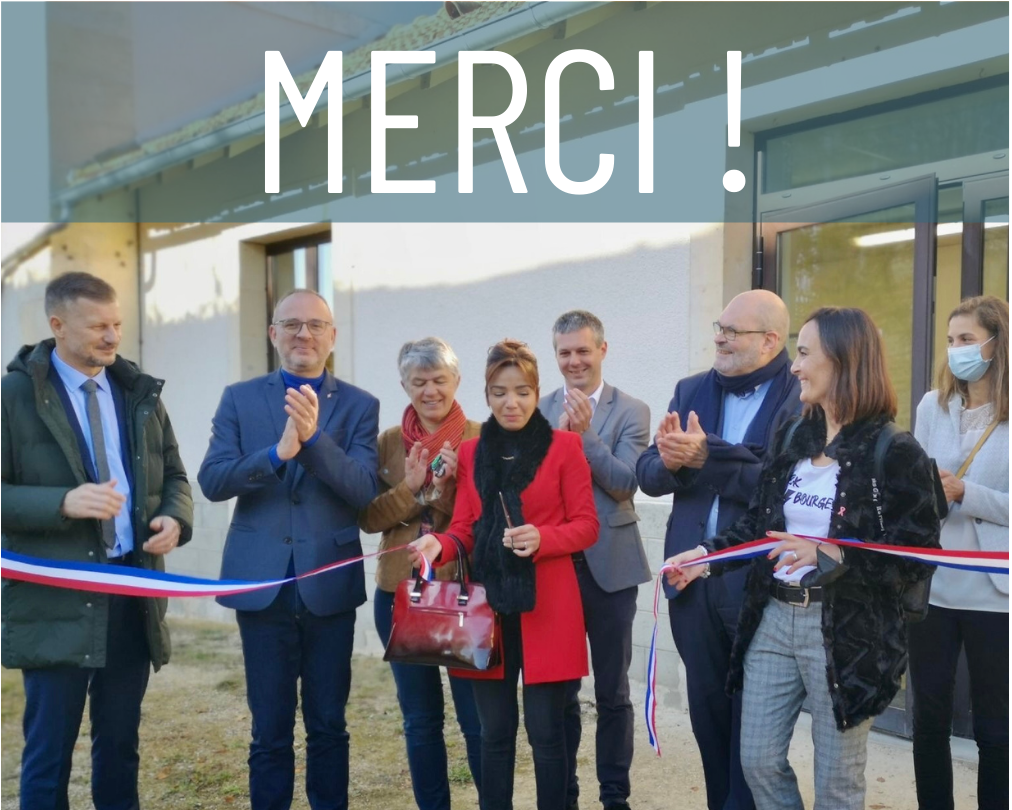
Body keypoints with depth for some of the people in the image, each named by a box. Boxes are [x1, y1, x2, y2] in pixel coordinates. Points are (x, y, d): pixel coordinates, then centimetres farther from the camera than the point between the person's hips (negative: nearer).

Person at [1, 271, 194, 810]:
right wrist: (63, 502, -23)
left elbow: (173, 474, 15)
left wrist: (174, 518, -6)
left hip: (133, 589, 4)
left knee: (121, 744, 17)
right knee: (49, 751, 6)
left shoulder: (140, 392, 9)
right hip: (55, 597, -4)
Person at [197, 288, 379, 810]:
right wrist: (278, 453, -22)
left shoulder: (359, 406, 1)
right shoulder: (240, 399, 4)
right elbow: (211, 480, -7)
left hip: (329, 585, 0)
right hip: (262, 584, 1)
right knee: (270, 731, 10)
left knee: (328, 726, 12)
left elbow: (364, 490, -10)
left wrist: (313, 438, -24)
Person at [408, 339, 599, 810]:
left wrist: (541, 538, -20)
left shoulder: (564, 446, 0)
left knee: (545, 730, 2)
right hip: (488, 605, 3)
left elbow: (586, 526, -2)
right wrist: (440, 545, -12)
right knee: (494, 731, 10)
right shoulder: (471, 452, 11)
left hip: (546, 607, -3)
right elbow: (465, 529, 9)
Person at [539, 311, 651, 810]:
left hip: (610, 565, -2)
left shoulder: (631, 412, -3)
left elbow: (626, 484, -15)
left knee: (612, 692, 8)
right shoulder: (540, 412, 5)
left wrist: (585, 432, -20)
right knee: (558, 689, 13)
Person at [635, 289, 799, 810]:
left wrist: (707, 457, -22)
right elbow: (647, 475, 4)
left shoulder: (804, 397, -10)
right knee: (707, 709, 18)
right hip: (693, 578, 6)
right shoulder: (691, 390, 8)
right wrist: (670, 460, -17)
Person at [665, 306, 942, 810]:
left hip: (847, 632, -6)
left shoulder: (894, 452, -12)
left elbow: (918, 557, -15)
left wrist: (831, 556, -25)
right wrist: (707, 555, 5)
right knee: (758, 761, 14)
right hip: (773, 618, 6)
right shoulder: (792, 438, 8)